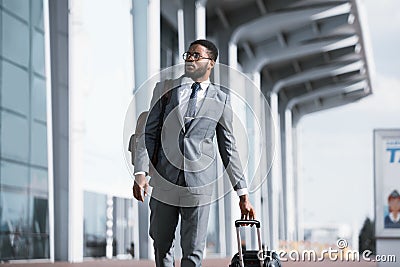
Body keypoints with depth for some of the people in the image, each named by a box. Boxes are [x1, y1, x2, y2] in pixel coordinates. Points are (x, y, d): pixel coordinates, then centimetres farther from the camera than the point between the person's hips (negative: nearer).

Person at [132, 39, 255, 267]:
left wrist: (243, 193, 6)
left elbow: (228, 148, 9)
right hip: (164, 182, 1)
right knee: (161, 245, 10)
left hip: (199, 184, -1)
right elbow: (149, 134, 6)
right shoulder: (165, 89, 9)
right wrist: (141, 172, -8)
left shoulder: (221, 98, 7)